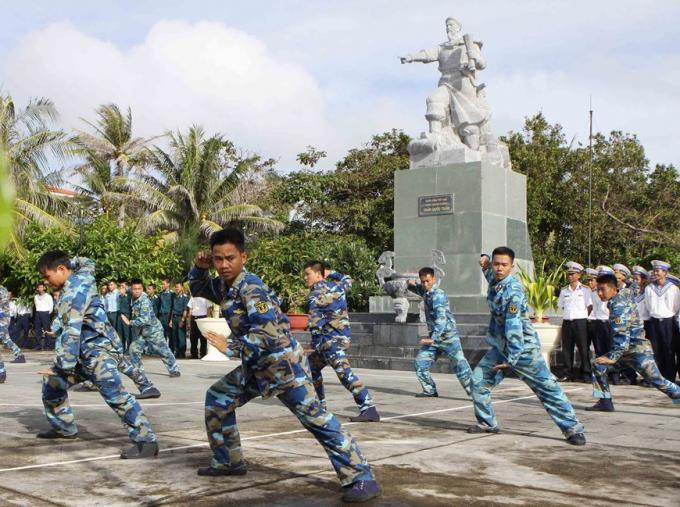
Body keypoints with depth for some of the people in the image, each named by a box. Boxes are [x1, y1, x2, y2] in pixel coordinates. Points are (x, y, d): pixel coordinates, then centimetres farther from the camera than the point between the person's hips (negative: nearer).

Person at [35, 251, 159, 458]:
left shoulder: (74, 291, -19)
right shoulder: (80, 277, 8)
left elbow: (71, 332, -26)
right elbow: (86, 263, 33)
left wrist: (62, 366, -25)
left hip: (98, 350, -11)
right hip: (84, 352, 11)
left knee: (113, 393, -28)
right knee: (52, 382, 22)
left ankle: (146, 440, -35)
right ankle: (64, 427, 36)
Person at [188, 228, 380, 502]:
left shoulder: (250, 287, -22)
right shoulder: (223, 285, 5)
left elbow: (268, 330, -32)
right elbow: (198, 290, 26)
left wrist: (231, 348, -26)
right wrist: (199, 268, 5)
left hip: (281, 363, -9)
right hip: (256, 365, 9)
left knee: (315, 417, -14)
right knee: (216, 399, 18)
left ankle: (362, 478, -14)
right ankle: (228, 462, 29)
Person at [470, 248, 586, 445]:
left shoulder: (513, 291, -24)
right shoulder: (494, 280, 1)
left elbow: (514, 327, -27)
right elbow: (490, 271, 28)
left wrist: (512, 359, -29)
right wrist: (485, 261, 4)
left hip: (523, 348, -8)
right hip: (501, 347, 8)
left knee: (547, 387, -5)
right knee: (478, 379, 6)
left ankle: (573, 429, -1)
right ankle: (487, 423, 19)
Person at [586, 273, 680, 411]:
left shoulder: (619, 306, -22)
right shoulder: (621, 298, 4)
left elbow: (622, 335, -25)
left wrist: (613, 357, -25)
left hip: (638, 349, -9)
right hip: (627, 347, 9)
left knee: (657, 380, -6)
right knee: (599, 366, 3)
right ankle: (605, 403, 6)